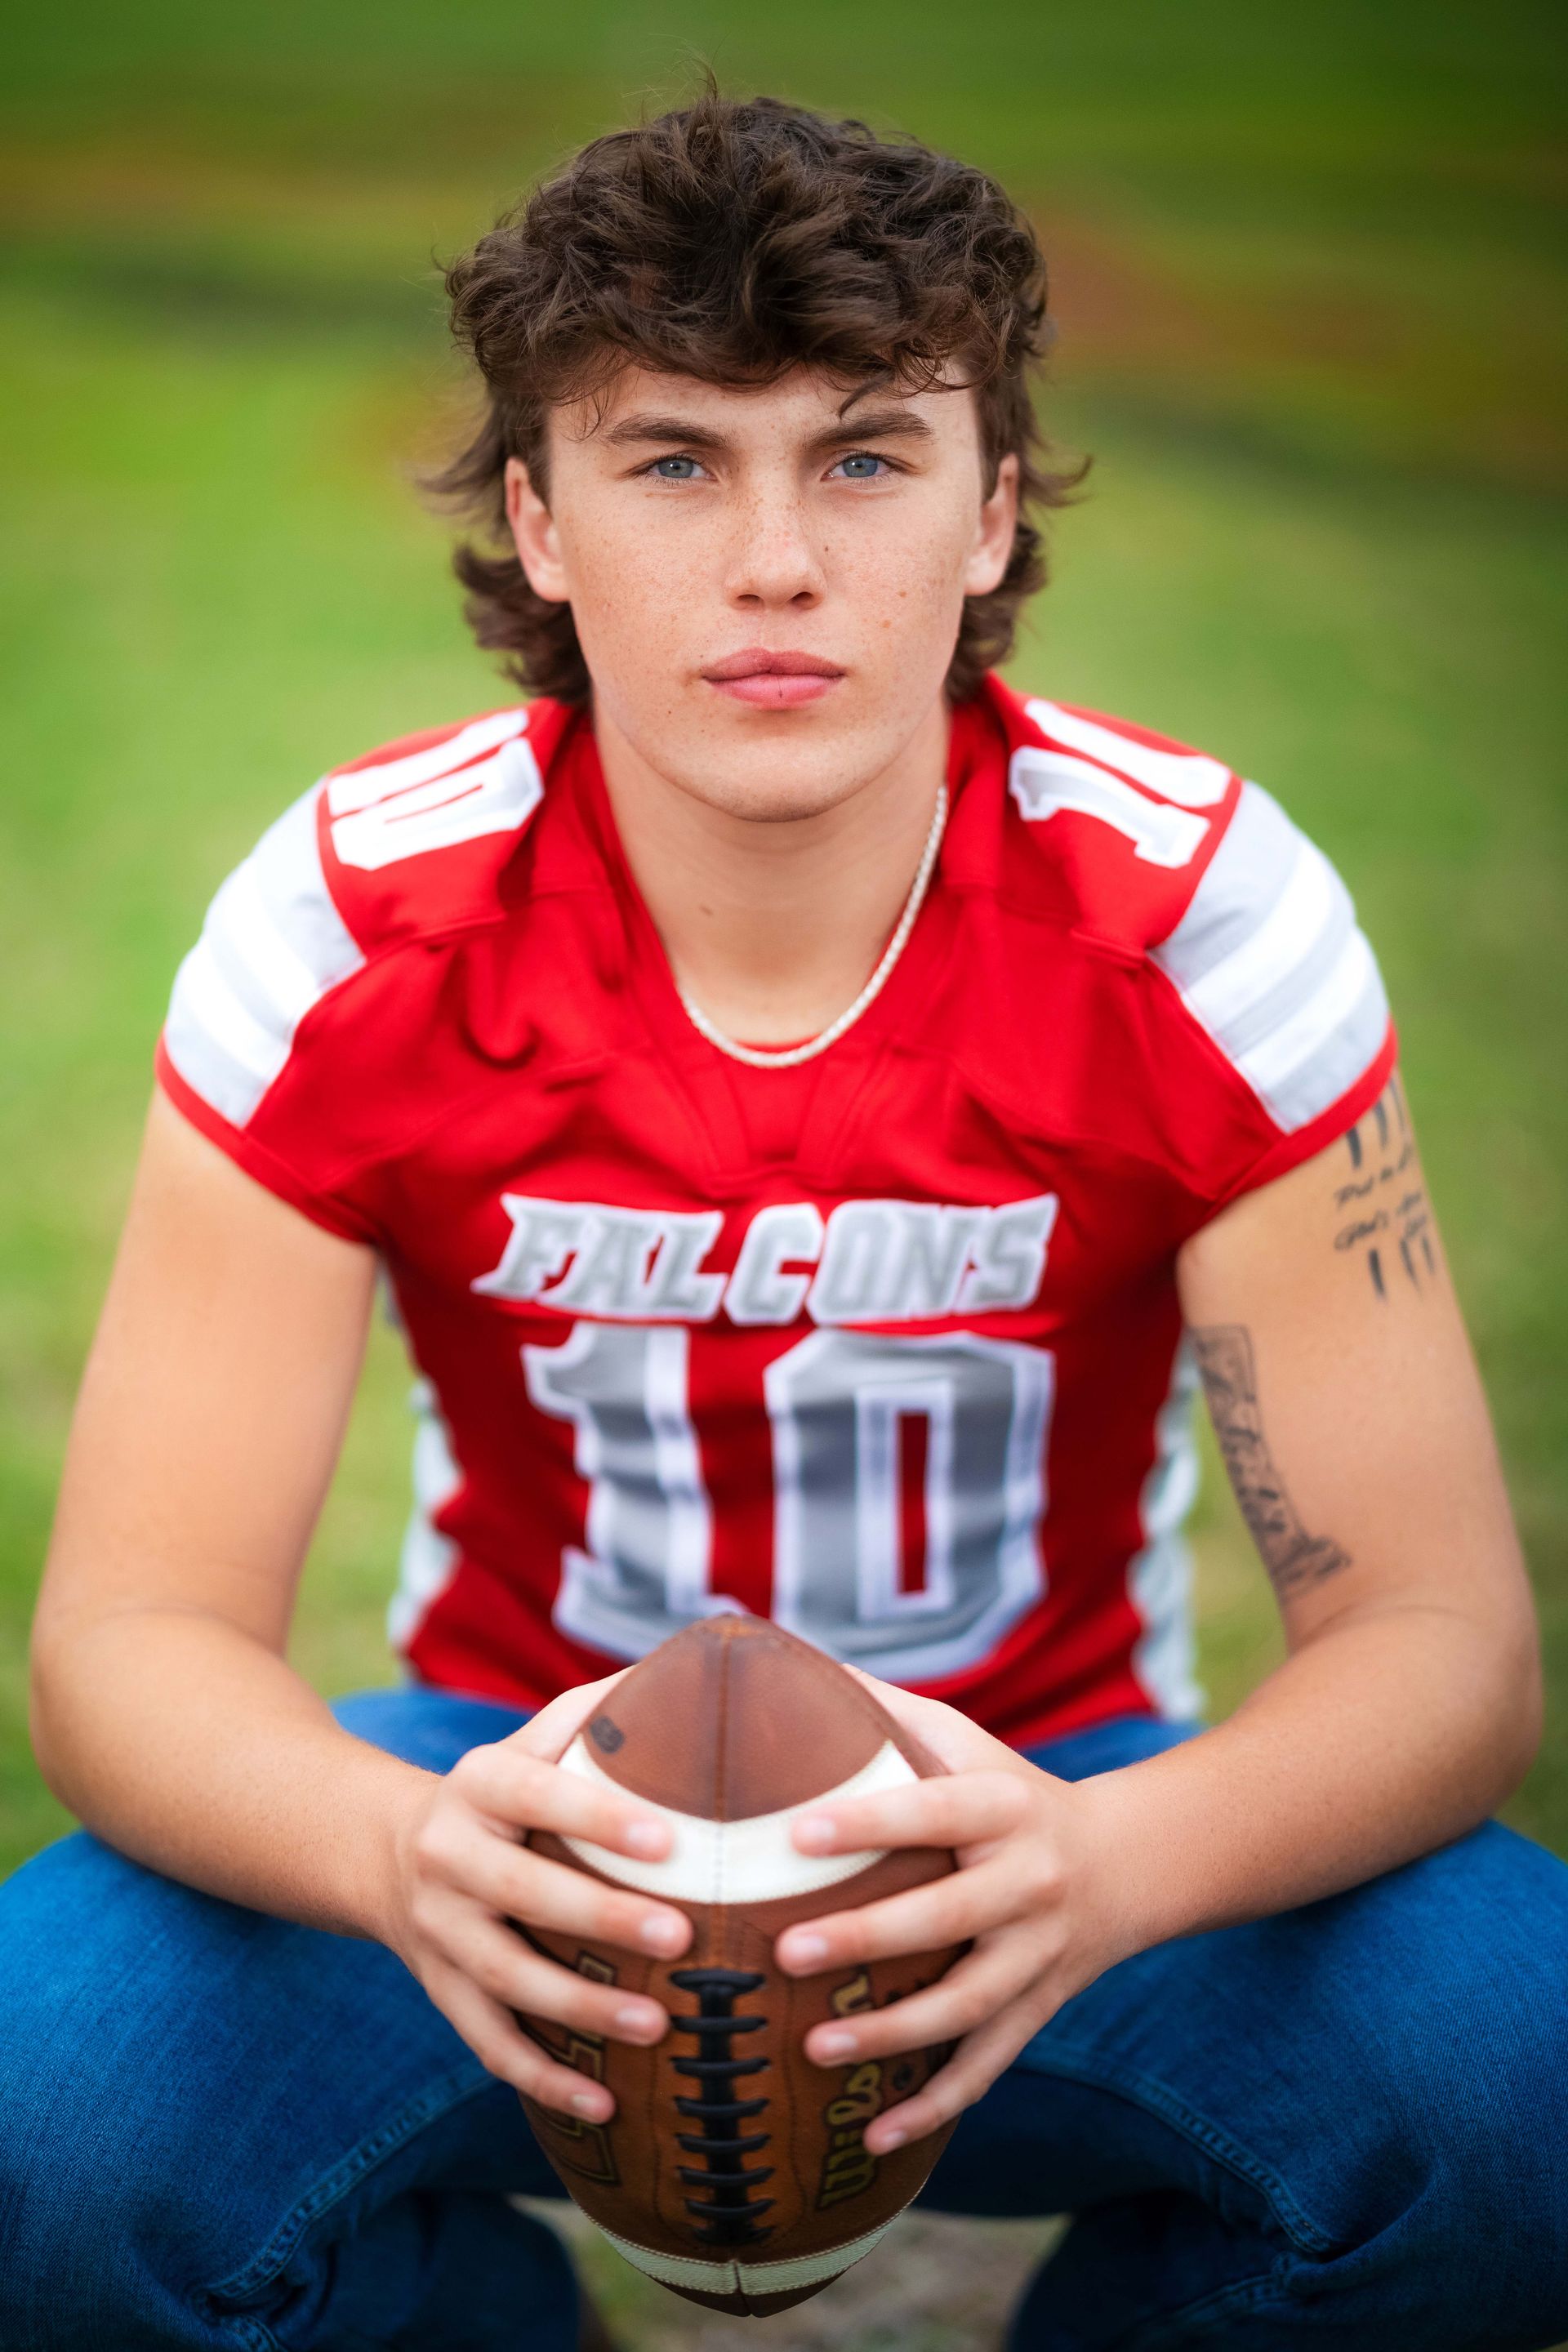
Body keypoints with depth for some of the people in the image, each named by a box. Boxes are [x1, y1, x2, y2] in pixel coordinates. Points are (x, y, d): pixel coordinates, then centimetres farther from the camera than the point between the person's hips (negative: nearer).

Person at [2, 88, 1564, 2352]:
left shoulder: (1199, 913, -18)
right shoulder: (350, 932, -17)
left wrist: (1110, 1866, -42)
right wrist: (395, 1851, -42)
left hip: (1030, 1806, 0)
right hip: (535, 1786, 1)